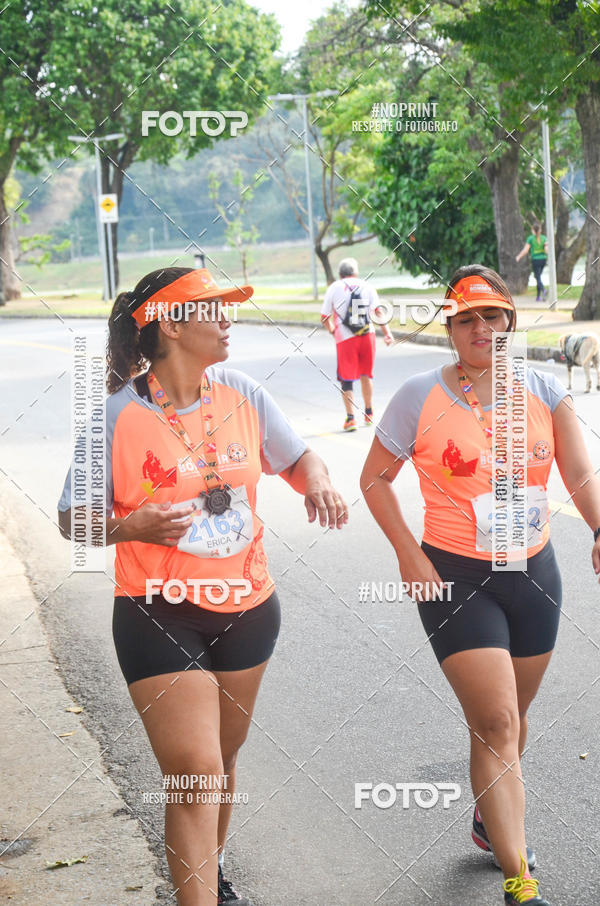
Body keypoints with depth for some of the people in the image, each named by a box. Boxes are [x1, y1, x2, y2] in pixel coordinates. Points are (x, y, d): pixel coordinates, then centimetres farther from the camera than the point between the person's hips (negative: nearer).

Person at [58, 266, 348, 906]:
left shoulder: (242, 395, -1)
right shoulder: (120, 416, -13)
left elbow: (297, 457, 15)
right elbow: (74, 518, -7)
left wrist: (317, 482, -8)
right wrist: (131, 526, -26)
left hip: (248, 607, 5)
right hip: (160, 614, -5)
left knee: (222, 760, 19)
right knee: (195, 774, -11)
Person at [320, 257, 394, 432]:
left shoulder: (334, 288, 3)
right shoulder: (366, 286, 7)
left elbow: (325, 317, 6)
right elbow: (378, 311, -3)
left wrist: (333, 331, 24)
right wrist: (387, 332, -5)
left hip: (345, 339, -2)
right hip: (367, 335, 2)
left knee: (347, 379, 3)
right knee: (366, 374, 19)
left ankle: (350, 417, -9)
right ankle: (369, 414, 31)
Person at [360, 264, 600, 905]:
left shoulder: (543, 391, 0)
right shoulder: (420, 397, -8)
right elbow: (375, 478, 0)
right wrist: (409, 554, -10)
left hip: (534, 573, 4)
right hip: (455, 580, -4)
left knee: (509, 716, 19)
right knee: (497, 724, -11)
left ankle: (490, 821, 45)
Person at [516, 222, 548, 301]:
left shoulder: (530, 238, -7)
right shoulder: (544, 238, 2)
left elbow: (525, 250, -7)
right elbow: (547, 250, -8)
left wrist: (519, 257, 6)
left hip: (535, 260, -4)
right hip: (543, 259, 4)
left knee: (538, 278, -5)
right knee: (538, 277, 19)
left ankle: (543, 291, -33)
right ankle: (538, 296, 21)